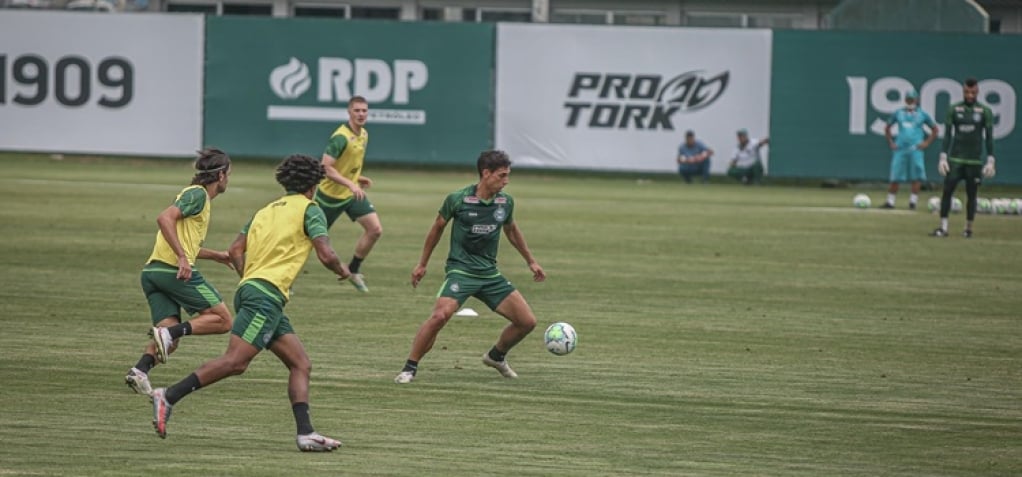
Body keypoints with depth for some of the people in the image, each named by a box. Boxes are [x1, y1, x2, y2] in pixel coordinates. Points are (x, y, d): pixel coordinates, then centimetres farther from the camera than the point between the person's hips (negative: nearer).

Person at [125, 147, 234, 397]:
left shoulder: (198, 195, 25)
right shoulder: (197, 194, -4)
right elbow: (165, 218, -20)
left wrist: (215, 255, 41)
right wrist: (182, 257, -25)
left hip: (153, 271, 9)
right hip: (175, 271, -9)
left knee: (170, 341, 2)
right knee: (222, 320, -2)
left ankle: (141, 368, -23)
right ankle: (169, 332, -20)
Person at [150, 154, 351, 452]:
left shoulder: (266, 211, 23)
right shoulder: (309, 209, 2)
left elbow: (235, 251, 16)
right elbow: (325, 254, -8)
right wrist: (342, 270, 12)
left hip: (250, 288, 9)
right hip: (267, 295, -9)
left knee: (301, 365, 6)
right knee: (235, 362, -18)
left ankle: (305, 432, -5)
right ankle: (168, 397, -23)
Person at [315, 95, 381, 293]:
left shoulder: (364, 134, 5)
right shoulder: (341, 137, -23)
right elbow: (326, 168, -29)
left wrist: (358, 179, 9)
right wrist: (350, 184, -34)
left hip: (353, 194, 7)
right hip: (331, 194, -7)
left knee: (375, 230, -5)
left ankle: (354, 270, 12)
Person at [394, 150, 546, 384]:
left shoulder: (505, 202, 1)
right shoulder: (457, 199, -11)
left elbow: (511, 230, 22)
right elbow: (438, 227, 6)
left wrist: (531, 261, 29)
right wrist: (422, 264, 13)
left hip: (489, 273, 5)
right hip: (460, 270, -5)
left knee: (527, 321, 1)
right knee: (440, 315, -29)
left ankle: (496, 356, 29)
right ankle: (410, 368, -15)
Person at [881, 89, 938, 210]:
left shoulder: (922, 114, 6)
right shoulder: (898, 113, 10)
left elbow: (934, 129, 13)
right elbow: (887, 128, 21)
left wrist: (927, 143, 2)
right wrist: (891, 142, 10)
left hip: (915, 149, -1)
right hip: (900, 149, 1)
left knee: (916, 177, -8)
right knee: (895, 177, 1)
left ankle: (913, 201, -1)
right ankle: (890, 201, 9)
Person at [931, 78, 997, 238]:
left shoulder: (985, 112, 1)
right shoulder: (954, 109, 4)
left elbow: (989, 137, 1)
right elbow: (947, 134, 4)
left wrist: (990, 161, -4)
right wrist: (943, 157, -2)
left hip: (975, 160, -1)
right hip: (955, 158, 1)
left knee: (971, 194, 3)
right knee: (947, 190, -7)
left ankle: (969, 228, 14)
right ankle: (943, 227, -5)